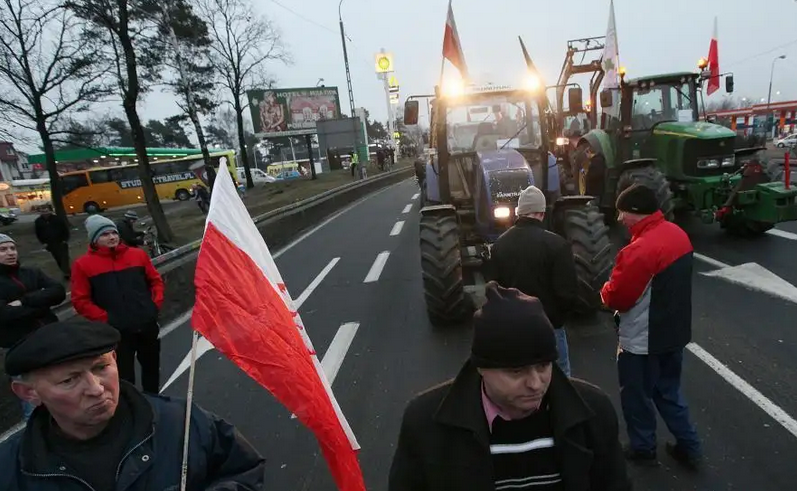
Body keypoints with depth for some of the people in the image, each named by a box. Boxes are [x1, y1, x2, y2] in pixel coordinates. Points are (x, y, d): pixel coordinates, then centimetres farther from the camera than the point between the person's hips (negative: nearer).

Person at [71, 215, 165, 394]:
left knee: (152, 366, 21)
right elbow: (80, 300, -5)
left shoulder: (138, 254, 4)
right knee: (124, 375, 7)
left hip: (148, 324, 4)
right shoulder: (83, 264, -5)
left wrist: (156, 304, -1)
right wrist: (105, 318, -12)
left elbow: (155, 280, 12)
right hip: (117, 330, -3)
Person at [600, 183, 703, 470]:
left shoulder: (640, 249, -29)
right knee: (669, 391, 25)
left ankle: (643, 449, 30)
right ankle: (689, 448, 33)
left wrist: (605, 291, -2)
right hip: (674, 331, 8)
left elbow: (615, 297, -24)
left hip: (642, 341, -8)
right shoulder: (677, 234, 0)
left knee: (637, 396, 13)